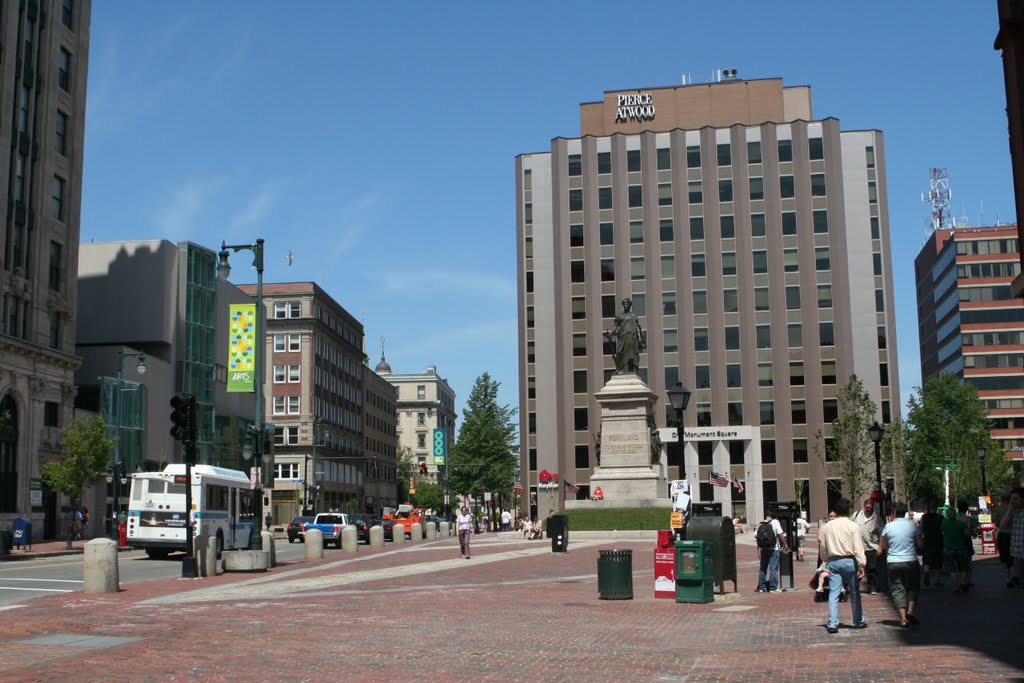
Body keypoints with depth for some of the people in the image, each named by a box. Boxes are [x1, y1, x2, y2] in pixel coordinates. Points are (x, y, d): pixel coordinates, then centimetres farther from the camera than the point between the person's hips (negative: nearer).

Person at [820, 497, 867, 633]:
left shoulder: (828, 526, 5)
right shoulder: (853, 526, -7)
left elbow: (823, 547, 12)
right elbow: (858, 548, -12)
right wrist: (861, 565, -12)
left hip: (833, 561, 3)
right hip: (849, 561, -2)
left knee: (833, 593, 0)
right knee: (854, 593, 13)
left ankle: (832, 624, -7)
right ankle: (858, 621, 25)